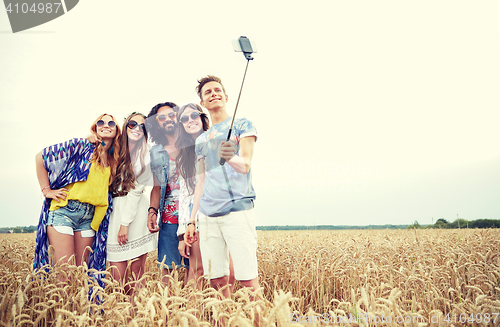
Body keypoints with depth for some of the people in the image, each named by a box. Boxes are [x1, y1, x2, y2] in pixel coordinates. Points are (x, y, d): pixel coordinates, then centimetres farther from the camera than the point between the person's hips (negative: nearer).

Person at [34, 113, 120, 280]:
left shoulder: (114, 161, 14)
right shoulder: (82, 146, -2)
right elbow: (41, 156, -2)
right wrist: (46, 190, -4)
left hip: (89, 218, 5)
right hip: (64, 210, -5)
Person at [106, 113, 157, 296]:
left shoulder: (146, 155, 2)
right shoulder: (117, 150, 12)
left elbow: (136, 190, -5)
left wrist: (125, 222, -10)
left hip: (136, 210, -3)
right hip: (115, 209, 3)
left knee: (138, 270, 0)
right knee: (117, 273, -2)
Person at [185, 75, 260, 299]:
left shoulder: (242, 125, 7)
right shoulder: (201, 140, 21)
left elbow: (245, 165, -7)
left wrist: (229, 157, -30)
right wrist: (191, 220, 16)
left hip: (237, 209, -5)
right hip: (208, 214, 5)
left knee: (247, 279, -8)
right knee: (217, 280, 5)